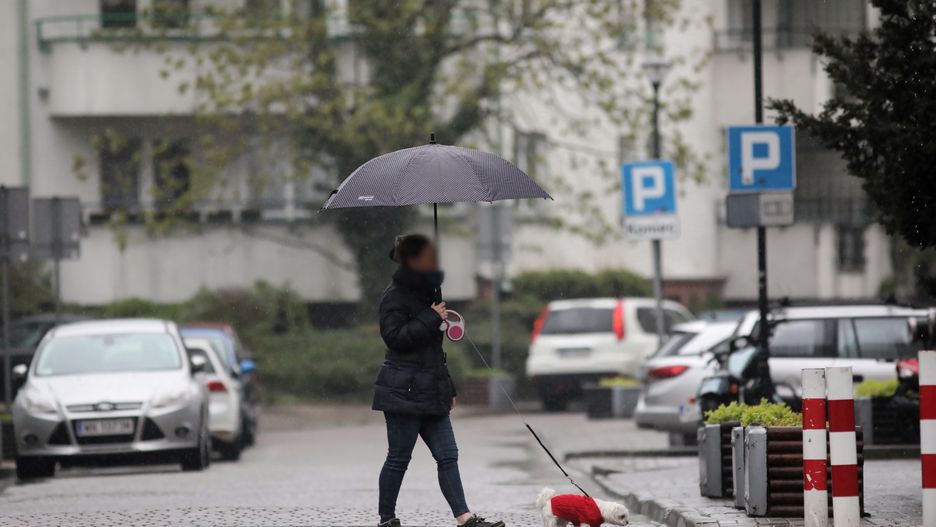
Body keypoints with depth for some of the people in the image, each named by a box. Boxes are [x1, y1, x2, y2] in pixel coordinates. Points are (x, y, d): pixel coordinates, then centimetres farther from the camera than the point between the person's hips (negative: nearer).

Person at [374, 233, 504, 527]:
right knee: (399, 458, -3)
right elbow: (394, 337, -20)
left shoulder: (426, 292, 19)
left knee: (447, 455, 1)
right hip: (403, 390, -9)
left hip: (430, 392, 9)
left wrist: (448, 388, 25)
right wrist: (431, 318, -18)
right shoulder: (396, 296, -8)